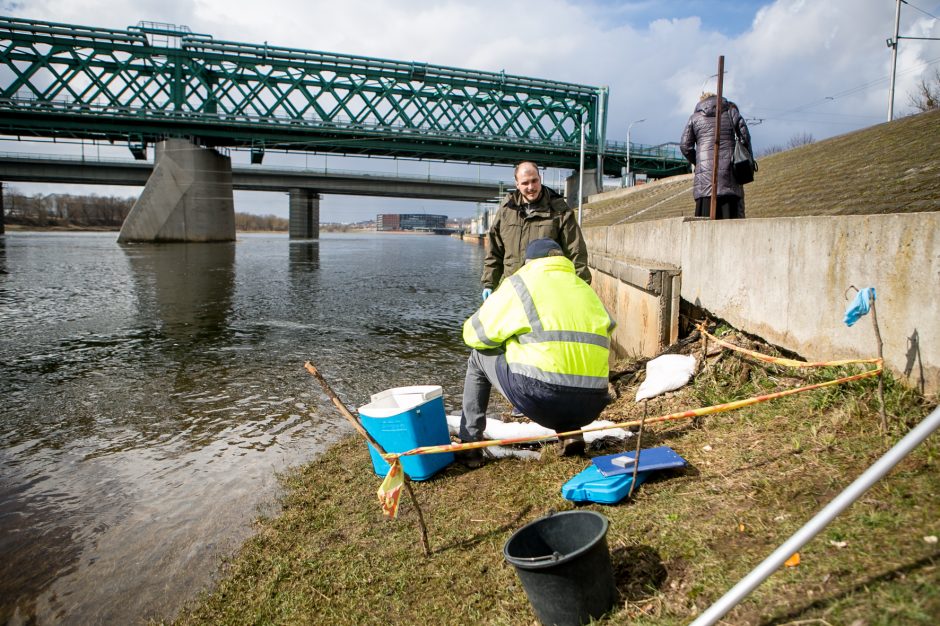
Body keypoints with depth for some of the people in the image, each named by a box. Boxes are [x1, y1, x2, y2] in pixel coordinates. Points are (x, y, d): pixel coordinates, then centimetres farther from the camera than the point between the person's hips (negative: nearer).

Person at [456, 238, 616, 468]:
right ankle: (571, 433, 16)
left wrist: (504, 339, 32)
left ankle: (470, 445, 18)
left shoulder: (522, 281, 6)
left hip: (540, 399, -5)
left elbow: (475, 334, 8)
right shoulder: (586, 289, 20)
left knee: (479, 358, 20)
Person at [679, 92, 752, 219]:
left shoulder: (695, 117, 15)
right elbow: (745, 136, 7)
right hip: (729, 170, 0)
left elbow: (685, 146, 7)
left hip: (705, 172, 0)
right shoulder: (731, 111, 15)